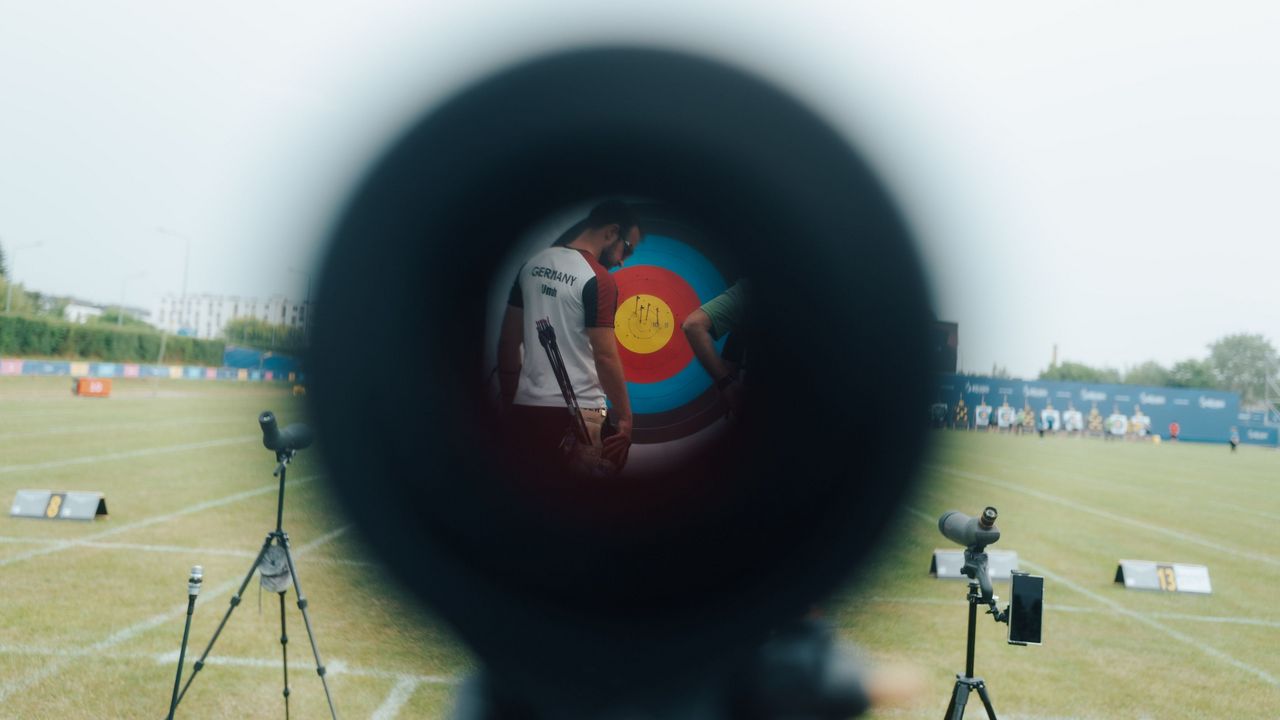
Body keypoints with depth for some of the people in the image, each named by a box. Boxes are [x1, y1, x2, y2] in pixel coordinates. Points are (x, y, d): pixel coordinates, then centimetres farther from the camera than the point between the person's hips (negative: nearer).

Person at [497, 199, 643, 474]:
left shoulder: (533, 265, 9)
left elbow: (508, 341, 11)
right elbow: (605, 356, -15)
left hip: (525, 408, 7)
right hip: (577, 413, -7)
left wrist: (509, 400, 18)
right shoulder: (597, 279, -12)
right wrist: (624, 416, -6)